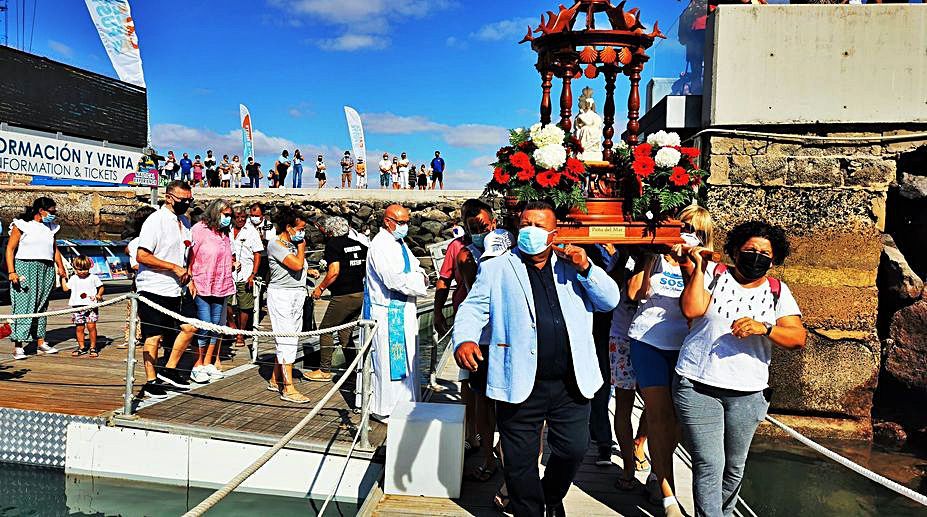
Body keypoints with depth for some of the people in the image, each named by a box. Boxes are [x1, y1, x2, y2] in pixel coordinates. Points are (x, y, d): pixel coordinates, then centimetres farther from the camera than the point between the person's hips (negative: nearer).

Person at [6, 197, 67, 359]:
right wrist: (11, 272, -13)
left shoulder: (50, 227, 16)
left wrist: (61, 267, 8)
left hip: (47, 270, 6)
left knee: (42, 307, 9)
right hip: (25, 268, -6)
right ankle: (18, 346, -7)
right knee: (23, 306, -8)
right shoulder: (21, 225, -3)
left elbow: (55, 250, 21)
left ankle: (40, 342, 15)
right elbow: (10, 249, -5)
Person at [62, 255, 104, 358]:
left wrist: (99, 295, -5)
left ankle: (93, 347, 4)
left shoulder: (93, 278, 4)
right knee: (79, 328, 5)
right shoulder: (73, 279, 11)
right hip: (77, 307, 3)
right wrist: (63, 278, 16)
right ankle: (82, 347, 17)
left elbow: (101, 287, 11)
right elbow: (65, 288, 14)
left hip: (91, 306, -3)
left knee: (91, 326, -6)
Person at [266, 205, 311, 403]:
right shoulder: (275, 244, -11)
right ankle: (288, 389, -6)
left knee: (291, 340, 10)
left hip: (297, 295, 9)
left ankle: (275, 380, 22)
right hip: (281, 295, -9)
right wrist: (301, 247, -6)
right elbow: (297, 264, -20)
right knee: (287, 341, -9)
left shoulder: (293, 245, 15)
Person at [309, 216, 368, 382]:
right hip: (361, 294, 7)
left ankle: (324, 371, 11)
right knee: (346, 332, 16)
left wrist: (320, 287, -6)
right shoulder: (359, 243, 11)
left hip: (344, 296, -7)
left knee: (326, 329, 7)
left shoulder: (332, 244, -7)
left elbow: (334, 271, -18)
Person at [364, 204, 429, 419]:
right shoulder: (379, 245, -15)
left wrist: (421, 276, -7)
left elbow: (417, 269, 16)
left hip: (404, 310, 9)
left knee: (406, 358, 15)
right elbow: (393, 280, -24)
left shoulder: (401, 243, 15)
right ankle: (384, 408, 9)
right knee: (388, 359, -3)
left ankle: (404, 401, 26)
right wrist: (418, 281, -12)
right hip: (387, 312, -9)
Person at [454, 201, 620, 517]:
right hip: (520, 385, -2)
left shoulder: (572, 267, 10)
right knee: (521, 463, 7)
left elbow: (610, 301, 6)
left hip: (571, 384, 2)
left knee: (573, 450, 10)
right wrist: (464, 340, -23)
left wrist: (586, 269, -9)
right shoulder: (496, 269, 4)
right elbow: (472, 309, -3)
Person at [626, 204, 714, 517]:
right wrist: (649, 260, -10)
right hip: (648, 341, -2)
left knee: (676, 416, 4)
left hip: (683, 346, 2)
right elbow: (633, 294, -7)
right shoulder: (655, 256, 3)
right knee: (659, 414, -6)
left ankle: (657, 474, 27)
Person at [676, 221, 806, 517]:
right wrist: (697, 268, -11)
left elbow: (799, 338, -4)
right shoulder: (714, 276, 1)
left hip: (747, 394, 3)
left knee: (734, 465, 16)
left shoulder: (777, 292, 7)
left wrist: (763, 328, -21)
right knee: (709, 464, -6)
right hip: (698, 386, -3)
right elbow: (692, 309, -15)